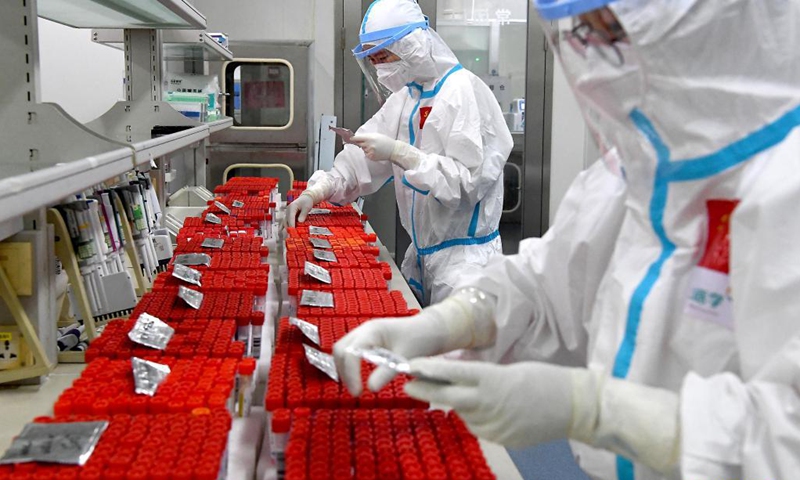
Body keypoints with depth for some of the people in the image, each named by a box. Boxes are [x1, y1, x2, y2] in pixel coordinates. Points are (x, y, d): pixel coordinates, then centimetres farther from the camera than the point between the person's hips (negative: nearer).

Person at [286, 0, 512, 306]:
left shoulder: (464, 92, -17)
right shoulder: (406, 96, 10)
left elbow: (467, 181, -23)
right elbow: (363, 157, 8)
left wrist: (398, 152, -27)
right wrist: (315, 192, -5)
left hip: (463, 255, -8)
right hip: (421, 252, 8)